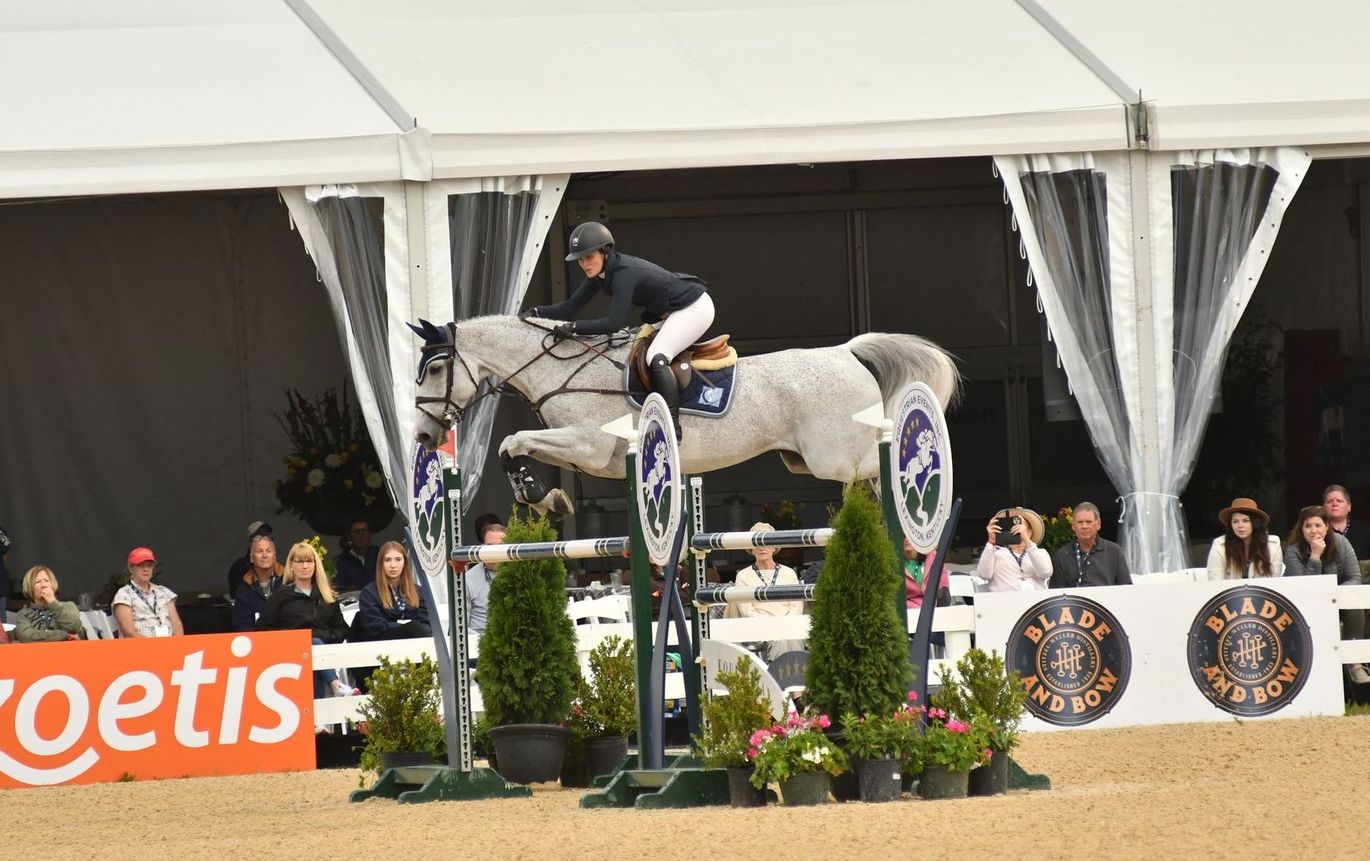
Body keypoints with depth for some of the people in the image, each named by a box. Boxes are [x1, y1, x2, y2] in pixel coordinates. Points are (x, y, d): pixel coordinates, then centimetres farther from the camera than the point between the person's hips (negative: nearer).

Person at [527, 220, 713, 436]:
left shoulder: (624, 274, -30)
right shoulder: (599, 273, -1)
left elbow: (615, 322, -34)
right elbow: (571, 307, 2)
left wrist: (575, 327, -35)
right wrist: (536, 312, -10)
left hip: (695, 309, -10)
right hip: (670, 312, 10)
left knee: (656, 357, -24)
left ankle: (673, 424, -25)